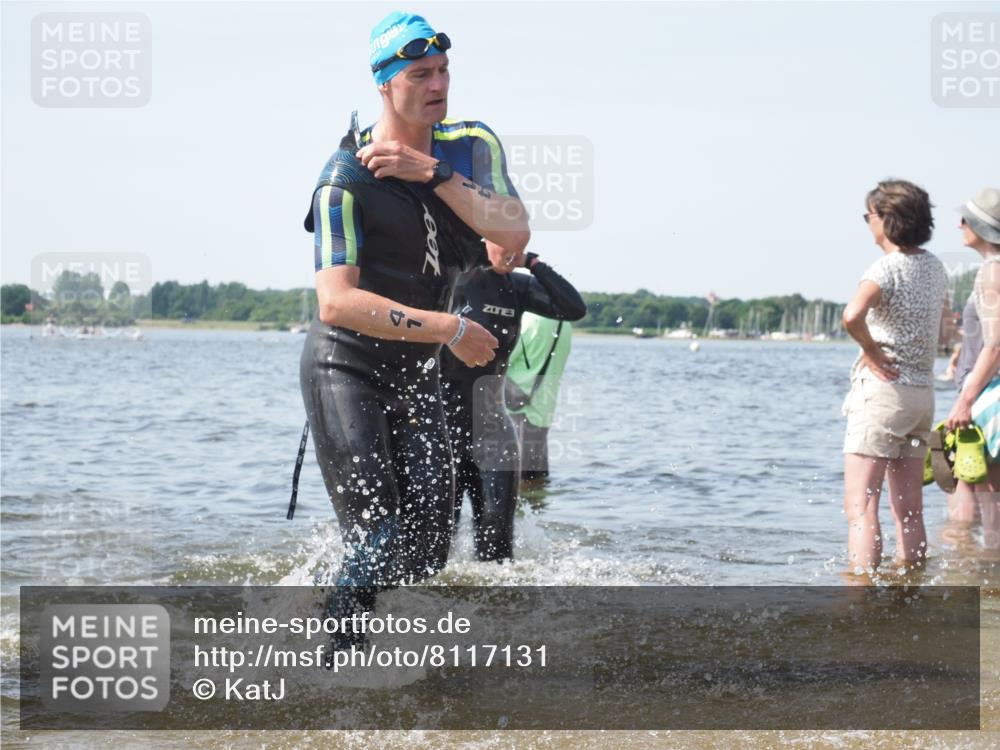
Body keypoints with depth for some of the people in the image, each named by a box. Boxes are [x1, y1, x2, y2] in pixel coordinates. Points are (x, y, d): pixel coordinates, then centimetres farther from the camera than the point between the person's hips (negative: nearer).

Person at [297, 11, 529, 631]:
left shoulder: (472, 146, 2)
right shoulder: (346, 178, -17)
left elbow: (516, 236, -13)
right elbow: (336, 303, -26)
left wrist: (433, 172, -20)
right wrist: (450, 330, -27)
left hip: (417, 373, 6)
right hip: (345, 367, -6)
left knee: (428, 544, -3)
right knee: (378, 530, -15)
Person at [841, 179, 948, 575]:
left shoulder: (886, 268, -15)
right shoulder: (935, 267, 10)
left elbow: (852, 315, -34)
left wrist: (873, 354, -17)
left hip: (883, 390, -8)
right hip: (923, 391, 8)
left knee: (860, 509, -8)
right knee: (909, 512, 11)